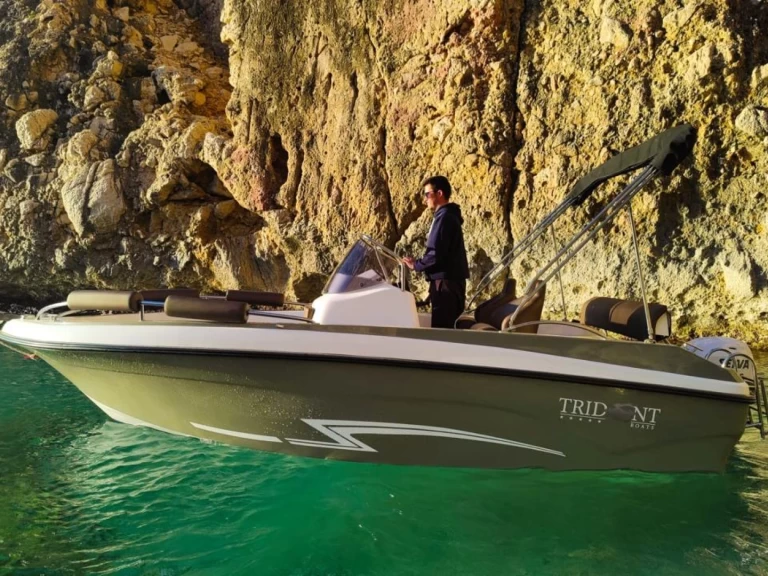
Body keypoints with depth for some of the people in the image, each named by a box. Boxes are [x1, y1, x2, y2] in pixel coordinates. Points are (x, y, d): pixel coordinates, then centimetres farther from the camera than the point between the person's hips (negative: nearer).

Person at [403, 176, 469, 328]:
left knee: (442, 327, -8)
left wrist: (416, 265, -7)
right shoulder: (450, 215, 17)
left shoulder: (444, 217, -15)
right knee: (451, 326, 14)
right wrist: (420, 263, 15)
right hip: (453, 279, 10)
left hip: (445, 280, -10)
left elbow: (436, 254, -22)